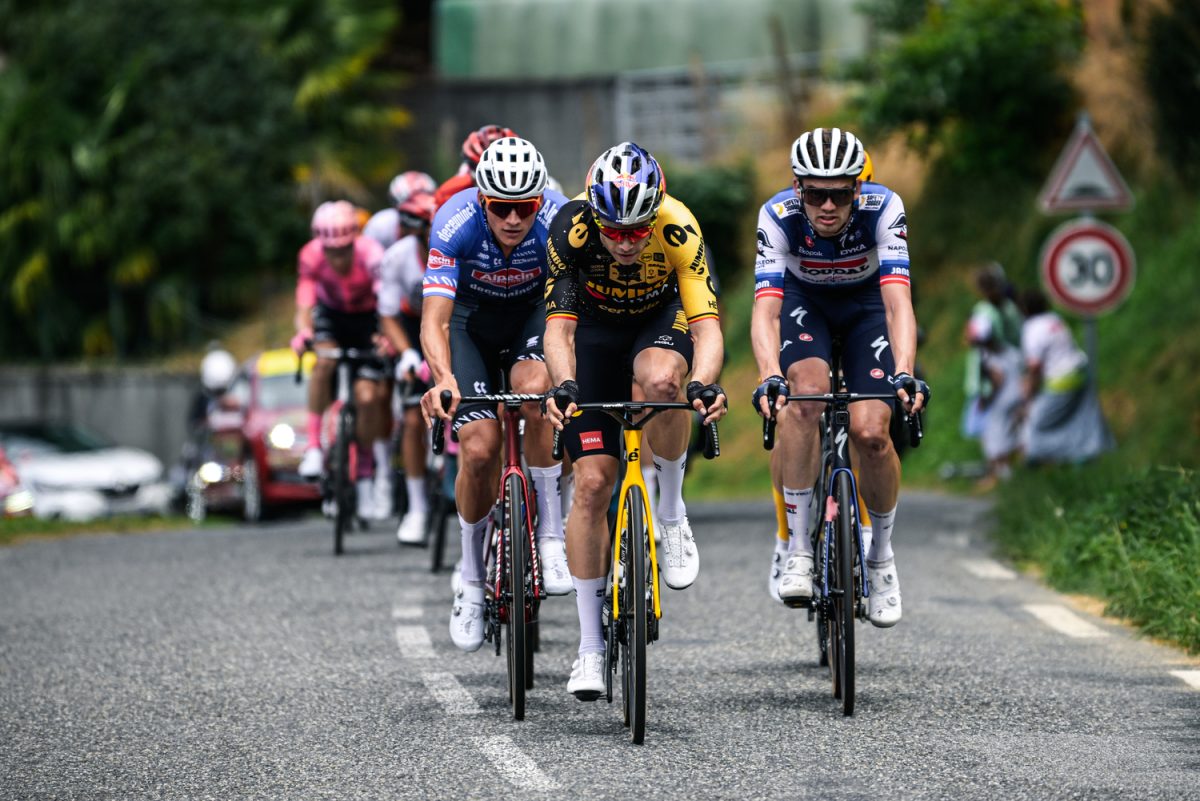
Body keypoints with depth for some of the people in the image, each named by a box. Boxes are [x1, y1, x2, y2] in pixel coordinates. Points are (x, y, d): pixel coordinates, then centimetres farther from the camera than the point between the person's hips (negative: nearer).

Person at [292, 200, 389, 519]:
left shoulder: (371, 255, -32)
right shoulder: (312, 256, -27)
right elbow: (304, 305, -33)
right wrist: (303, 332, -53)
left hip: (366, 318, -1)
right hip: (331, 314, 1)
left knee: (368, 396, -14)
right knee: (324, 360, -32)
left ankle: (365, 471, 9)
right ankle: (313, 445, -22)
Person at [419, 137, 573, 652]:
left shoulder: (560, 222, -30)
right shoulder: (456, 223, -32)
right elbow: (434, 319, -37)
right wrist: (444, 378, -57)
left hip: (532, 314, 0)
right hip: (470, 319, 0)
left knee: (536, 388, -33)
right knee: (479, 447, -17)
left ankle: (551, 534, -20)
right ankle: (472, 579, 5)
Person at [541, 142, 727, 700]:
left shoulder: (678, 229, -32)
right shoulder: (572, 229, -31)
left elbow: (707, 326, -35)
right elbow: (558, 327, -32)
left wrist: (704, 383, -55)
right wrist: (563, 386, -52)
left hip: (661, 318, 0)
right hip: (595, 327, 1)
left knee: (661, 379, -39)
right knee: (592, 482, -9)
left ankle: (671, 512, -13)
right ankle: (590, 648, 1)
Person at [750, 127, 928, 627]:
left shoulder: (883, 208, -33)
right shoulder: (778, 216, -32)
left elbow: (898, 301, -40)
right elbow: (765, 309, -39)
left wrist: (905, 374, -55)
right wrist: (769, 377, -56)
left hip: (866, 303, 0)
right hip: (803, 300, 0)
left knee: (870, 432, -17)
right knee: (806, 392, -31)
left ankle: (881, 557, 9)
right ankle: (797, 549, -22)